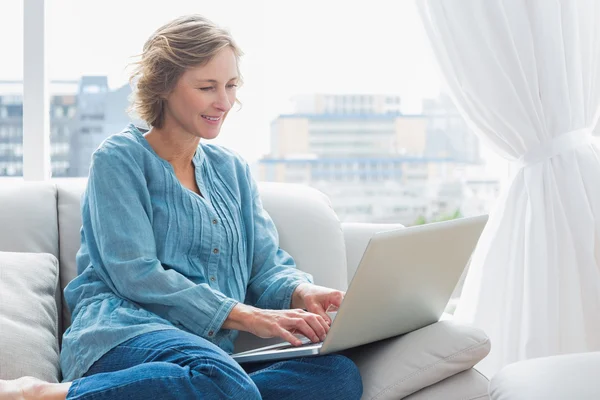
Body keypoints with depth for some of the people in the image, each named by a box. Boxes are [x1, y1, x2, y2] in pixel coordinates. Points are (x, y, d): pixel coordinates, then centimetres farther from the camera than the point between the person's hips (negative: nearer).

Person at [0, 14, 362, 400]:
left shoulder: (233, 169, 22)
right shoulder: (120, 158, 3)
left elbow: (267, 266, 15)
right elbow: (135, 274, -8)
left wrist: (302, 293, -10)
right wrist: (245, 316, -16)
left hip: (214, 347, 6)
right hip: (122, 334, -6)